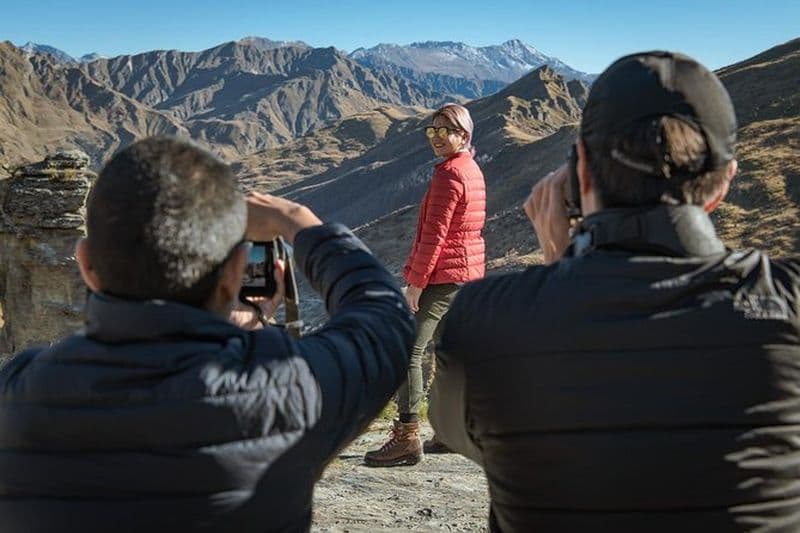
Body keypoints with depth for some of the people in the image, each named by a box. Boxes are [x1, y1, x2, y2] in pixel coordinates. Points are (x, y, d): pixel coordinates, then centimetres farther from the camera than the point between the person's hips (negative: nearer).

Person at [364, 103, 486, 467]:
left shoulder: (449, 174, -15)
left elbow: (434, 233, -19)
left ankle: (407, 437, -10)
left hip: (441, 276, -11)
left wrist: (416, 281, -16)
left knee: (408, 352, -10)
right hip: (468, 273, 11)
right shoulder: (472, 170, 15)